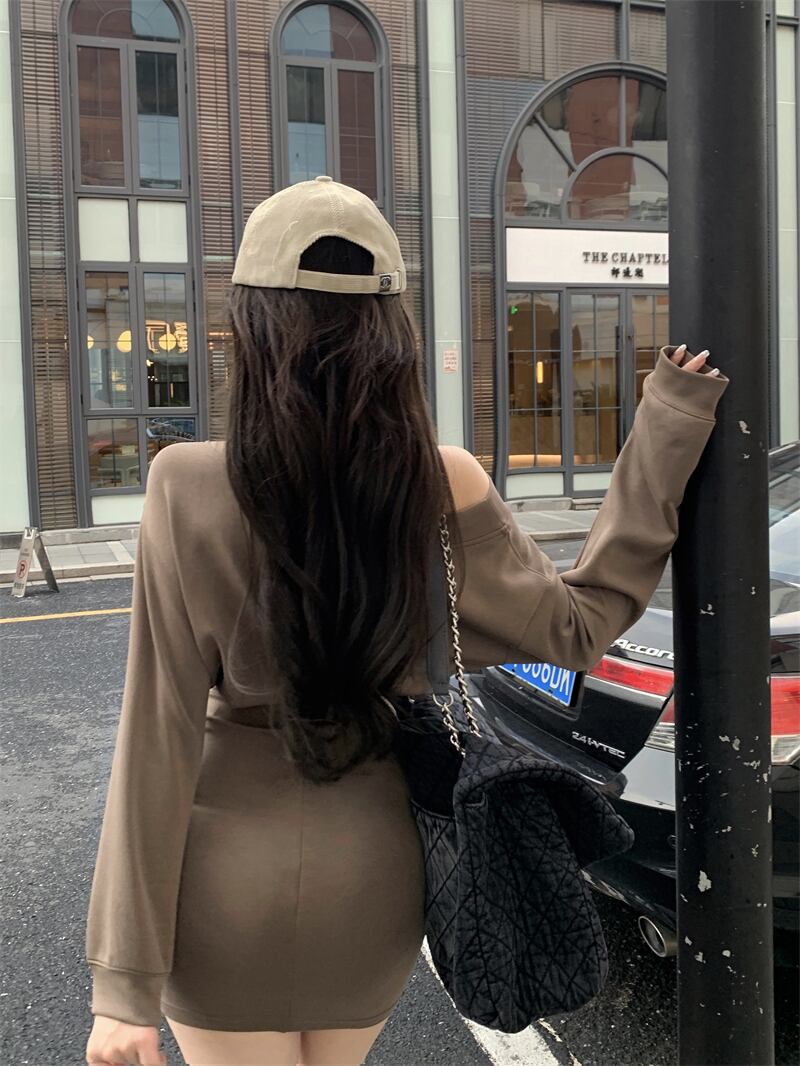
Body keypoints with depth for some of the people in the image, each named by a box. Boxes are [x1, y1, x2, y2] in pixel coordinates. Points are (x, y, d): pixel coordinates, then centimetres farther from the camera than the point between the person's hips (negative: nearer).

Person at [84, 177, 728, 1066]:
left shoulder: (188, 488, -20)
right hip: (374, 869, 3)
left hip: (230, 873, -3)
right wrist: (667, 433, 0)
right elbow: (577, 626, -2)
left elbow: (159, 738, -17)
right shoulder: (445, 487, -14)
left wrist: (124, 979, -8)